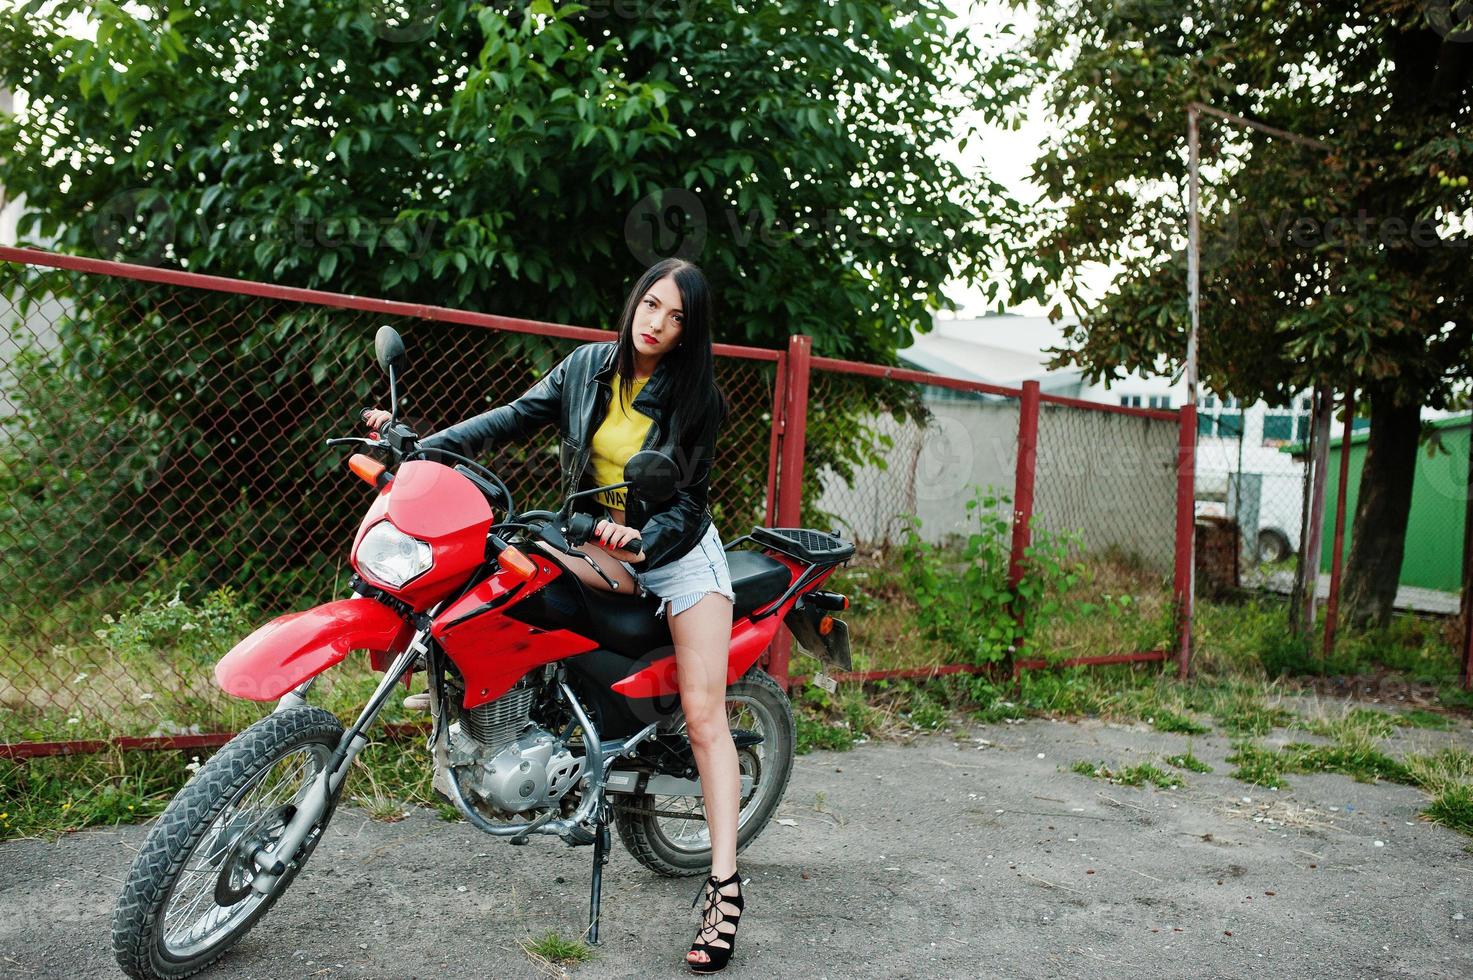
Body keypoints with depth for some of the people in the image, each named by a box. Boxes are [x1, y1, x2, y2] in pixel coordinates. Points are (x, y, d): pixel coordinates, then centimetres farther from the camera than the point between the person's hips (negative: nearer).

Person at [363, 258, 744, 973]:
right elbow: (517, 416, -1)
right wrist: (424, 442, -11)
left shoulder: (696, 398, -9)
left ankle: (723, 884, -9)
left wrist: (644, 540, -31)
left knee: (703, 717, -11)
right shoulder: (589, 366, -1)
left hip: (676, 548, -3)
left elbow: (688, 500, -11)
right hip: (597, 541, 4)